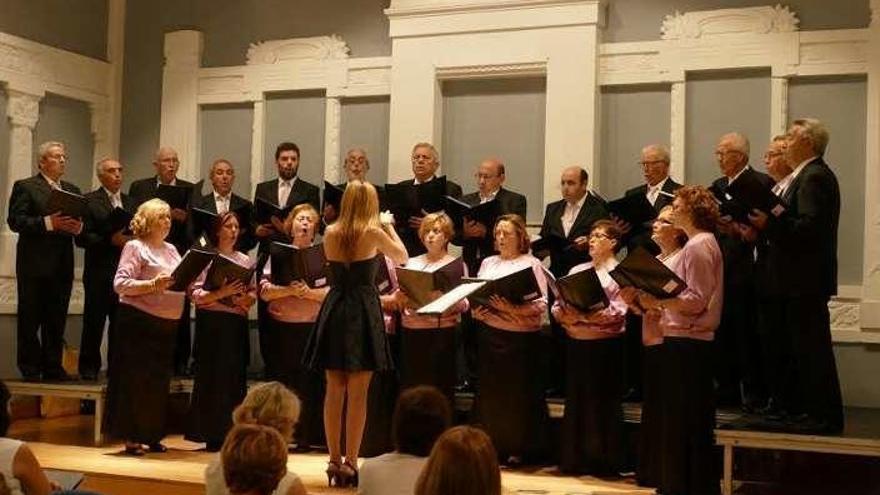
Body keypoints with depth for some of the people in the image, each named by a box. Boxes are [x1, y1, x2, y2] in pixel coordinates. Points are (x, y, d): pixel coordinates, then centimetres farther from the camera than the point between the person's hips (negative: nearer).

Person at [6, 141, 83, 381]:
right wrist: (48, 223, -21)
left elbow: (82, 222, 13)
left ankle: (52, 366, 15)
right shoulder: (25, 187, 0)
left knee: (57, 318, 8)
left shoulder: (72, 190, 17)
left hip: (62, 265, 5)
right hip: (34, 263, -5)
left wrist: (78, 227, -10)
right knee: (30, 317, 2)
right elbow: (15, 220, -11)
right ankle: (30, 368, 9)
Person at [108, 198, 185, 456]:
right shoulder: (135, 247, -4)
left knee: (159, 380, 11)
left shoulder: (171, 249, 17)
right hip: (139, 321, -7)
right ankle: (131, 437, 5)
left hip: (167, 323, 7)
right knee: (136, 379, -2)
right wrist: (153, 285, -23)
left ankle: (152, 435, 20)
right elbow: (120, 284, -14)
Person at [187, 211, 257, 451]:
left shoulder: (245, 260, 15)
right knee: (212, 376, -4)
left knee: (236, 377, 3)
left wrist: (247, 299, -8)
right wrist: (222, 293, -20)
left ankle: (232, 433, 9)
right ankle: (211, 435, 2)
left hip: (237, 324, 4)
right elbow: (196, 294, -7)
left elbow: (254, 291, 14)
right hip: (212, 323, -4)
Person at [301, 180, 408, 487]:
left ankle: (334, 462, 14)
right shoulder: (373, 232, -7)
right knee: (357, 393, -1)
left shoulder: (330, 233, 5)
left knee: (335, 390, 8)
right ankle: (350, 463, 1)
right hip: (363, 312, -4)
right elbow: (402, 257, 9)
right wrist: (389, 227, 21)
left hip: (334, 310, 4)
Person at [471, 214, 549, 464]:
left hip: (520, 335, -4)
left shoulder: (531, 264, -1)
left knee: (518, 390, 0)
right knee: (490, 389, 6)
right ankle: (492, 444, 16)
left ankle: (517, 448, 9)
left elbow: (541, 303, -10)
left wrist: (512, 308, -22)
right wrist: (476, 309, -5)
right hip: (490, 333, 5)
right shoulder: (488, 263, 15)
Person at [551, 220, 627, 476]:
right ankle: (575, 459, 17)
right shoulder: (577, 270, 16)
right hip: (576, 342, 6)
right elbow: (558, 303, 11)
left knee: (603, 401, 0)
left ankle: (604, 461, 8)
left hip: (605, 343, -5)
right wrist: (564, 315, -10)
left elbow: (618, 311, -14)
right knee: (575, 398, 8)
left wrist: (585, 315, -22)